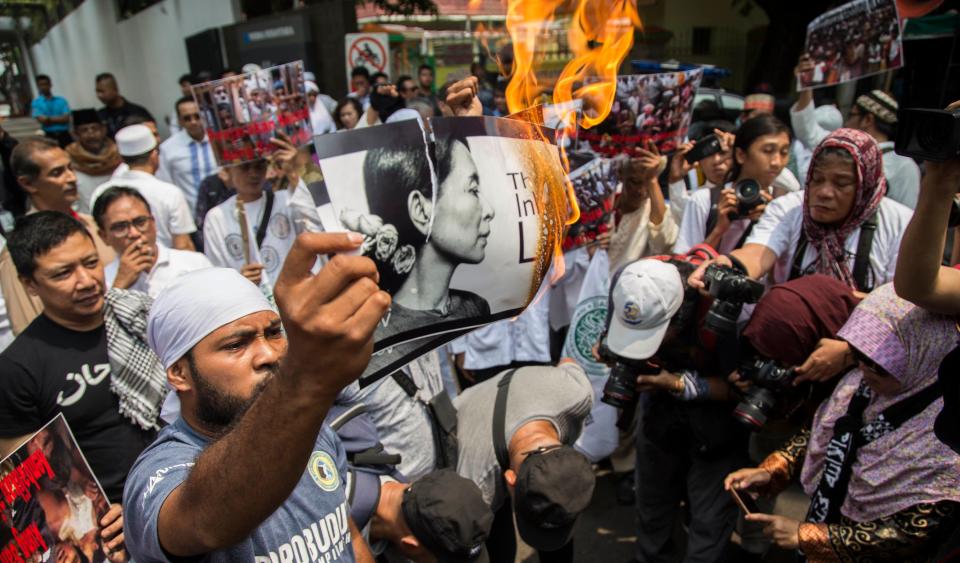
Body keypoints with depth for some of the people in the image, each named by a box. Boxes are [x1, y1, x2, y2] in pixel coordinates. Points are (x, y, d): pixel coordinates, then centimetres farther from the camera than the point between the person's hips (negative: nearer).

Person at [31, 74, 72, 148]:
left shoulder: (61, 100, 9)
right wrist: (59, 119, -3)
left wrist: (49, 119, -5)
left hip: (64, 134, 2)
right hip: (49, 136, -2)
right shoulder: (36, 103, 5)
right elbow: (42, 119, -8)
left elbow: (66, 118, -2)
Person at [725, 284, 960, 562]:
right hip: (826, 518, 5)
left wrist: (806, 536, -21)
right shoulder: (864, 383, -11)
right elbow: (819, 433, 3)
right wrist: (769, 471, -11)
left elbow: (913, 533, -23)